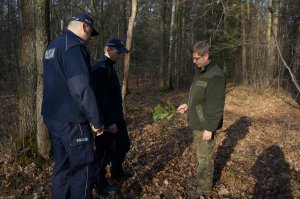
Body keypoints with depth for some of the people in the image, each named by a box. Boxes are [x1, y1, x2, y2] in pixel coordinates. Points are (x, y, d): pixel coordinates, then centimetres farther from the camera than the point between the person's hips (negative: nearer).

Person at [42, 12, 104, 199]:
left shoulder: (52, 46, 14)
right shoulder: (73, 46, -17)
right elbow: (81, 88, -26)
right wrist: (96, 121, -18)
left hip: (53, 117, 10)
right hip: (71, 120, -9)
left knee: (62, 167, 19)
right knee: (83, 170, 2)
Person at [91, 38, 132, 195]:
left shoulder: (109, 66, 13)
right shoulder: (101, 68, -19)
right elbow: (101, 98, -25)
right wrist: (109, 122, -25)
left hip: (116, 116, 10)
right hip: (107, 118, -10)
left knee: (123, 144, 21)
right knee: (105, 150, 2)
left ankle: (117, 172, 40)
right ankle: (100, 182, 20)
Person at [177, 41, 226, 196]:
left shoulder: (215, 76, -23)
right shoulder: (201, 72, 8)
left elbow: (216, 105, -25)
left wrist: (209, 128, -24)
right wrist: (189, 105, 12)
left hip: (205, 124, -10)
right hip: (198, 122, 10)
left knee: (205, 156, 2)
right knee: (199, 151, 22)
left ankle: (205, 189, 18)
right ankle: (202, 179, 39)